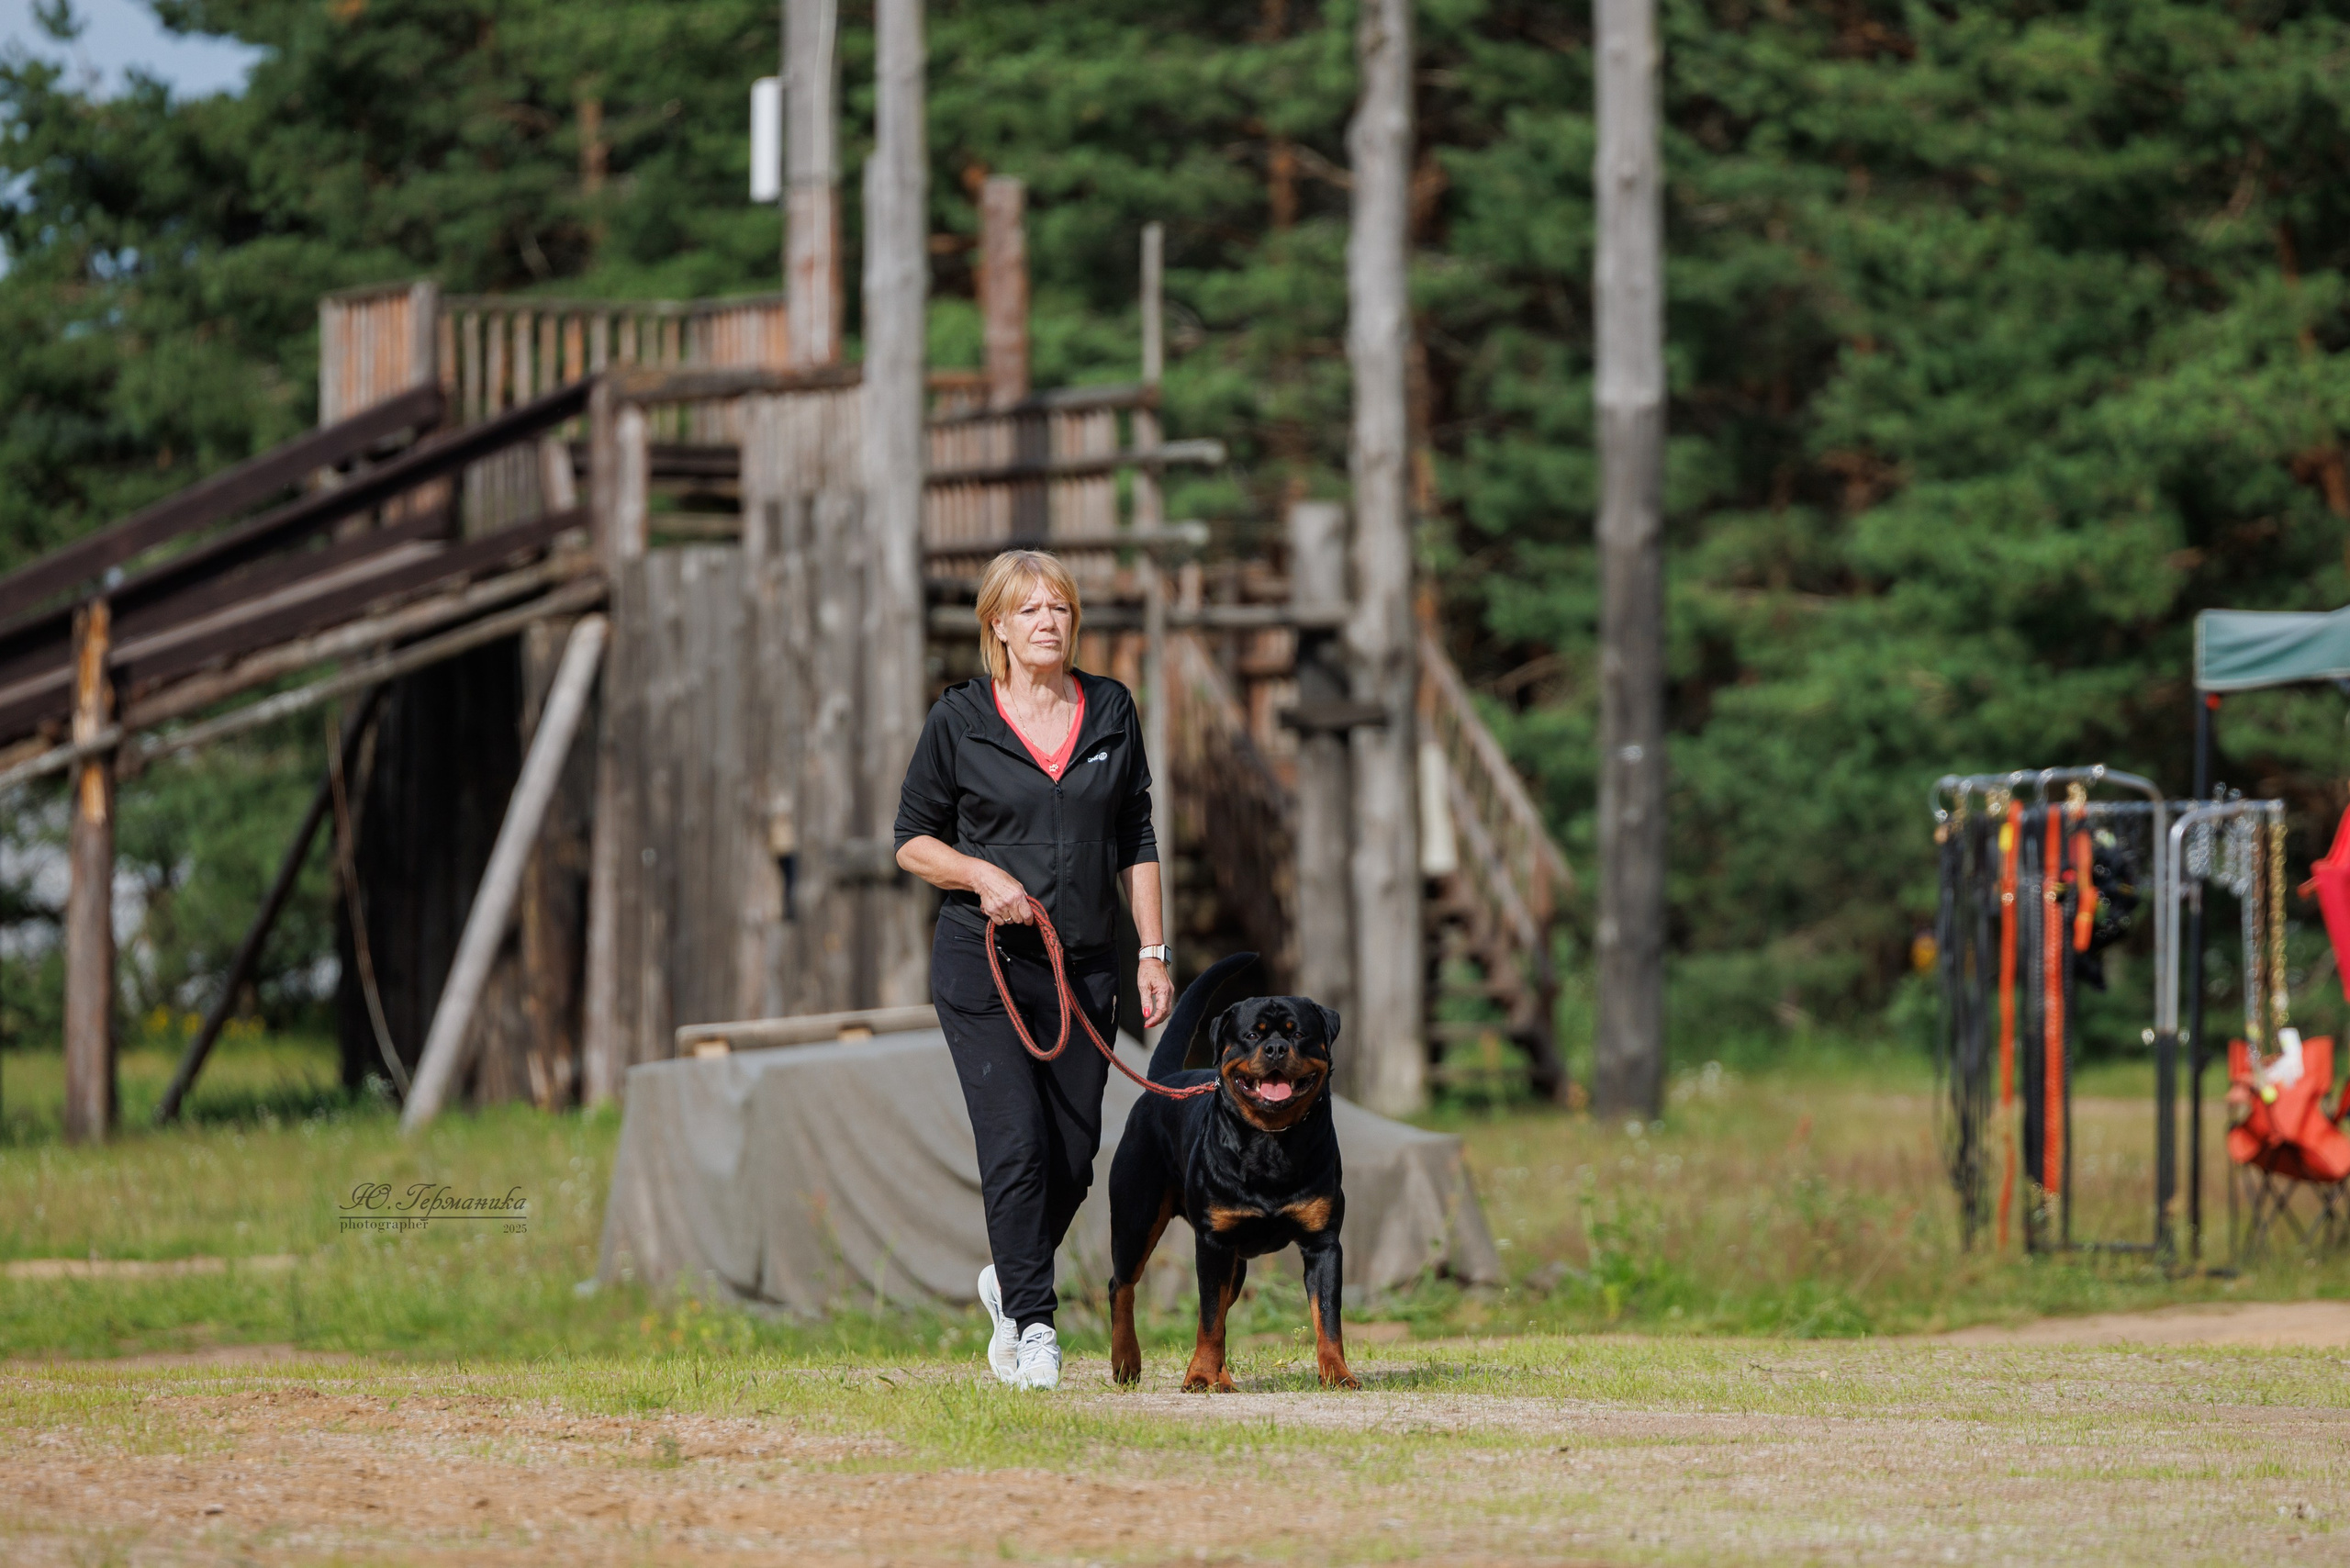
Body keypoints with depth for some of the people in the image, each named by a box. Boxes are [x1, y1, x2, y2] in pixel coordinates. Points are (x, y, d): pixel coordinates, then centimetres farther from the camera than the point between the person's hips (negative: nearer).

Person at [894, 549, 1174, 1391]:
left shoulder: (1110, 711, 7)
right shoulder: (961, 720, -2)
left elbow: (1135, 843, 12)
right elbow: (913, 839, 4)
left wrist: (1153, 953, 6)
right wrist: (982, 875, -14)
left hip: (1085, 966, 3)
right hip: (984, 966, -3)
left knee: (1074, 1156, 4)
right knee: (1017, 1145, -14)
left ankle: (1010, 1279, 31)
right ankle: (1032, 1322, -4)